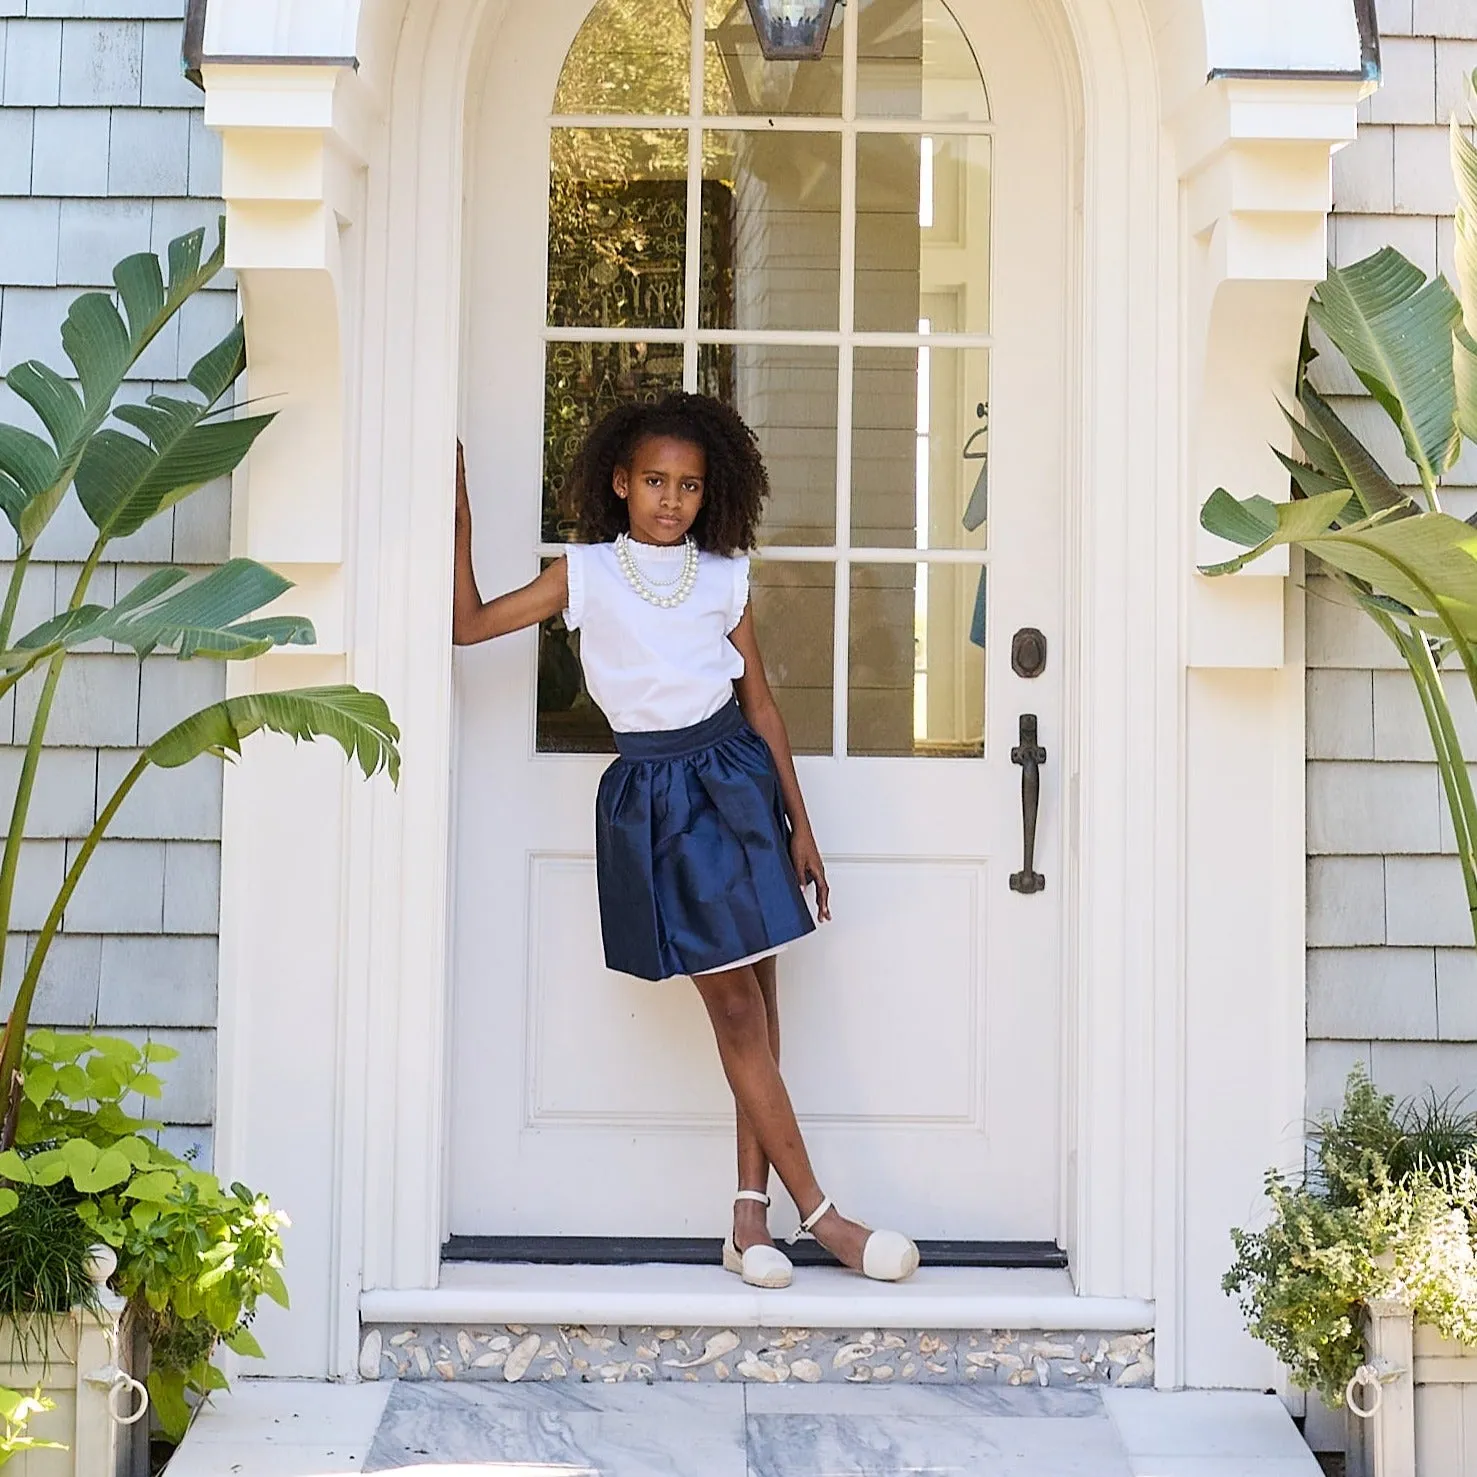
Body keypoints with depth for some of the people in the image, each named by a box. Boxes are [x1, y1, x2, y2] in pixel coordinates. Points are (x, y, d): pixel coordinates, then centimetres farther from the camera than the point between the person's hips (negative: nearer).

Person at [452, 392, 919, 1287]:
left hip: (735, 778, 3)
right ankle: (819, 1214, -2)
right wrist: (459, 522, -6)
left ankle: (752, 1212, 5)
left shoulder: (725, 577, 5)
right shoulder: (586, 574, 0)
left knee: (757, 998, 0)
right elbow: (469, 624, 1)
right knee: (734, 1003, -4)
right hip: (652, 797, -3)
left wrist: (799, 826, 9)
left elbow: (762, 703, 8)